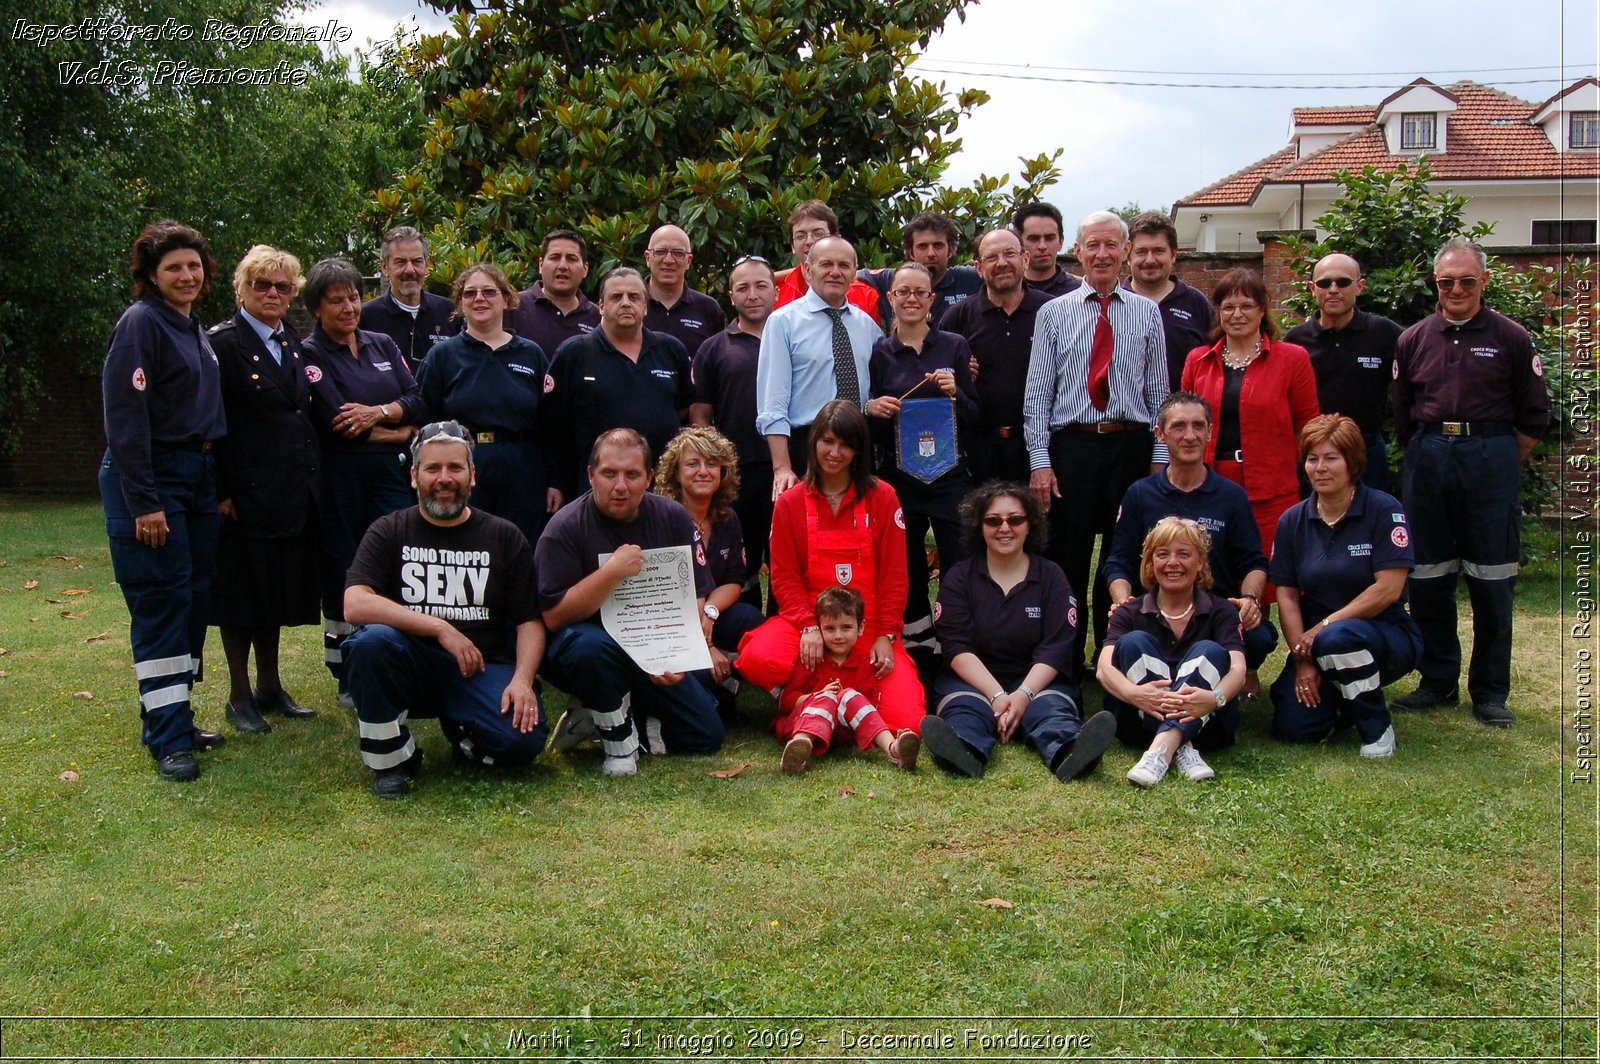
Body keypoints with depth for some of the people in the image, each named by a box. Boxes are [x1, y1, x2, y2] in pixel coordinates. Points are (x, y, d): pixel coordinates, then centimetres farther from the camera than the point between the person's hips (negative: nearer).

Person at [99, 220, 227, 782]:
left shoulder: (194, 330, 15)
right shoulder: (140, 323, -11)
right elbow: (125, 418, -17)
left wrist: (221, 486, 14)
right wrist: (144, 503, -20)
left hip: (196, 476, 8)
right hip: (150, 480, -8)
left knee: (195, 596, 9)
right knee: (162, 601, -7)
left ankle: (174, 716, 19)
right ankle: (168, 737, -3)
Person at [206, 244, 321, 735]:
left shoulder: (293, 345, 14)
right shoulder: (222, 343, -8)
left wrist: (312, 481, 11)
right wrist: (221, 492, -17)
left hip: (294, 492, 7)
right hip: (247, 492, -7)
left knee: (279, 590, 14)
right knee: (242, 594, 3)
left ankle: (270, 686, 26)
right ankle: (240, 696, 14)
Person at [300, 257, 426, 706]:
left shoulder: (383, 345, 15)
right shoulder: (310, 354, -1)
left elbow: (416, 400, 6)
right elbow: (335, 423, -12)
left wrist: (379, 412, -13)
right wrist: (398, 433, -4)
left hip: (390, 471, 4)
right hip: (339, 476, -4)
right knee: (342, 573, 1)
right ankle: (348, 680, 10)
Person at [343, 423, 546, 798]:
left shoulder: (505, 538, 7)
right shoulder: (388, 532, 3)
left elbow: (530, 620, 2)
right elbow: (355, 605, -13)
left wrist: (522, 680, -16)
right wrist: (441, 628, -20)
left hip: (482, 668, 1)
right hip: (412, 665, 0)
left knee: (524, 739, -27)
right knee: (372, 639, -33)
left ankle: (459, 729, 11)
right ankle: (391, 757, -10)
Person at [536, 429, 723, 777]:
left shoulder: (673, 518, -3)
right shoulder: (565, 528, -16)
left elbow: (696, 598, -2)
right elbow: (554, 616, -23)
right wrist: (612, 572, -32)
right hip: (592, 647, -4)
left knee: (706, 735, -4)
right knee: (589, 646, -40)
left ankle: (608, 718, 12)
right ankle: (617, 738, -13)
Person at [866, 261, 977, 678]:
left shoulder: (954, 347, 6)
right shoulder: (879, 353, 6)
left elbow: (973, 416, 6)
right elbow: (871, 425, 9)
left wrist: (955, 393, -13)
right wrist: (873, 409, -12)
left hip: (949, 475, -1)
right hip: (898, 478, 1)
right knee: (908, 577, 6)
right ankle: (922, 664, 18)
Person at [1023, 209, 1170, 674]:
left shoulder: (1147, 313, 9)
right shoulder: (1053, 313, 5)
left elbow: (1158, 392, 8)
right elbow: (1037, 393, 2)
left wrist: (1159, 458, 1)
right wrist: (1040, 462, -6)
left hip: (1132, 447, 1)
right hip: (1071, 447, -1)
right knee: (1068, 561, 2)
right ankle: (1066, 665, 12)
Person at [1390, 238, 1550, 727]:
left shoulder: (1510, 338, 3)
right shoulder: (1413, 340, 10)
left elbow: (1534, 417, 5)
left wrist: (1499, 464, 2)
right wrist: (1431, 452, 7)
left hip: (1492, 458, -2)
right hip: (1427, 460, 3)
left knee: (1492, 581, 0)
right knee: (1427, 577, 6)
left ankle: (1490, 692, 9)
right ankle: (1438, 681, 19)